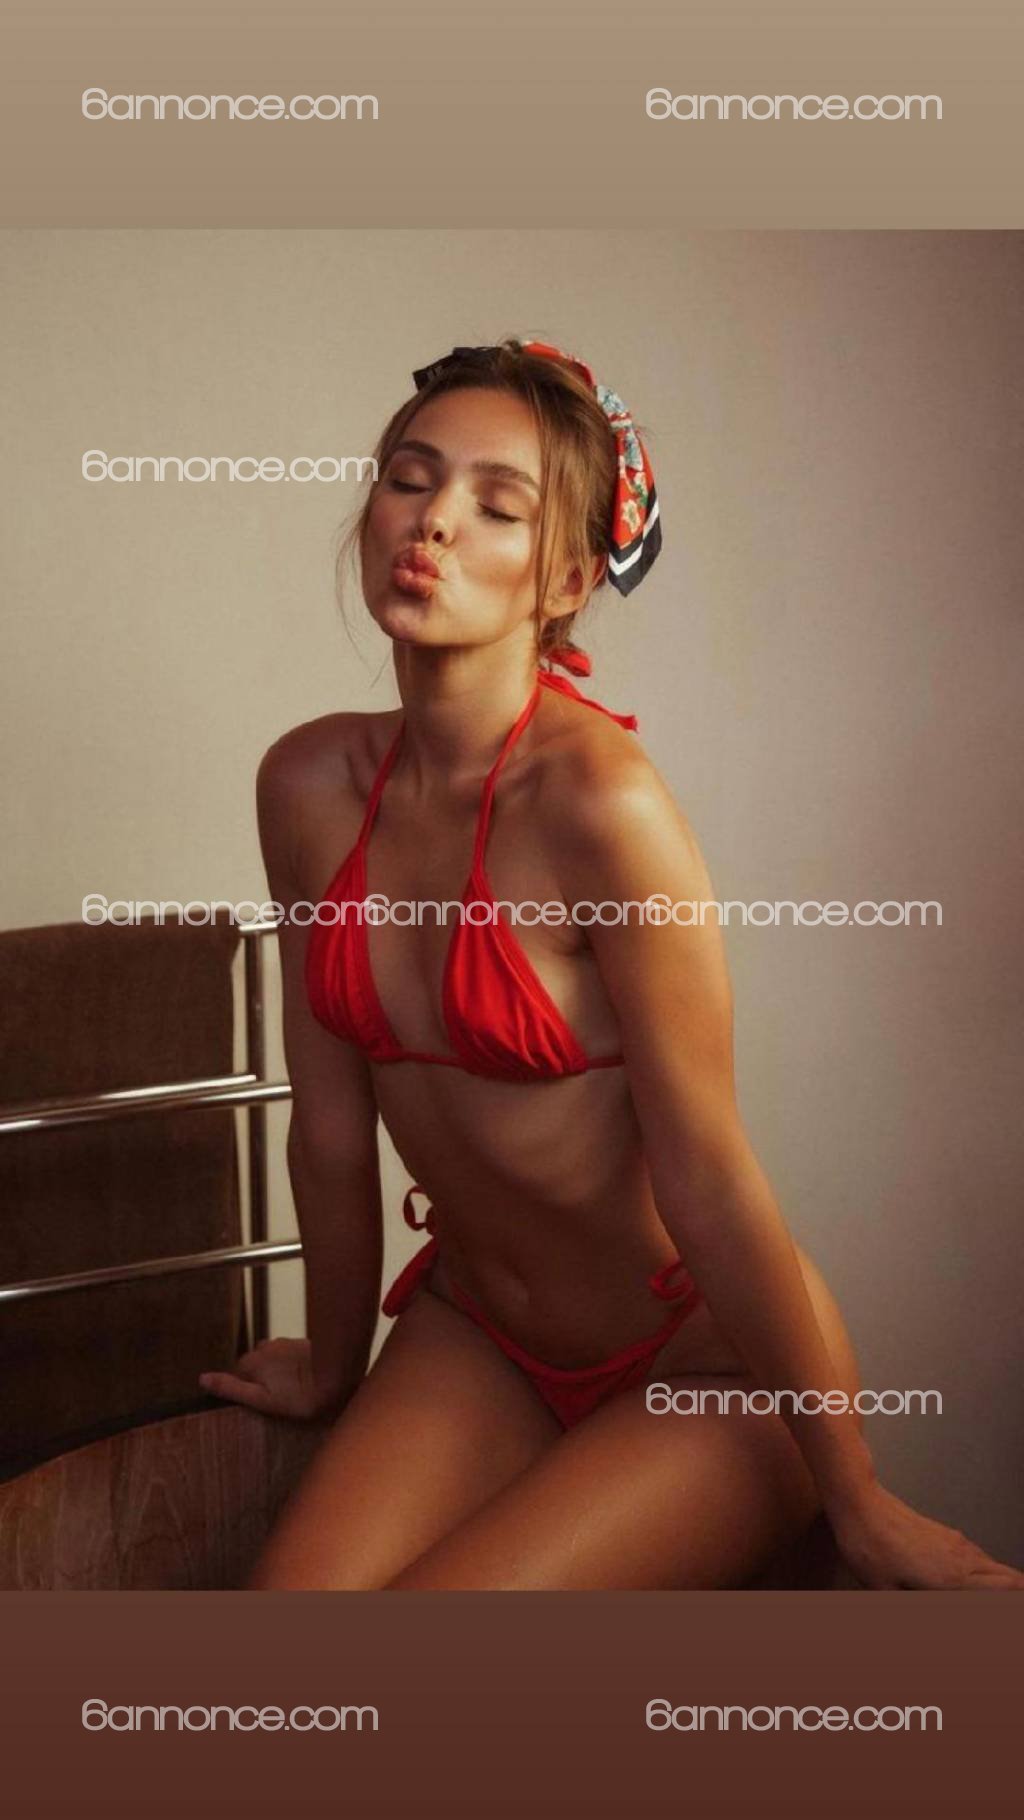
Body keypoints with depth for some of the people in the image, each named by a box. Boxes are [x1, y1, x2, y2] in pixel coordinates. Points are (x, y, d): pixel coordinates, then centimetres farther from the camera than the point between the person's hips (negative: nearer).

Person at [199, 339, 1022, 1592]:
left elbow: (707, 1175, -21)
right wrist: (332, 1366, 14)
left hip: (704, 1365, -5)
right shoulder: (311, 785, -7)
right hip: (473, 1335, 5)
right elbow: (331, 1118, 3)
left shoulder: (600, 802, -26)